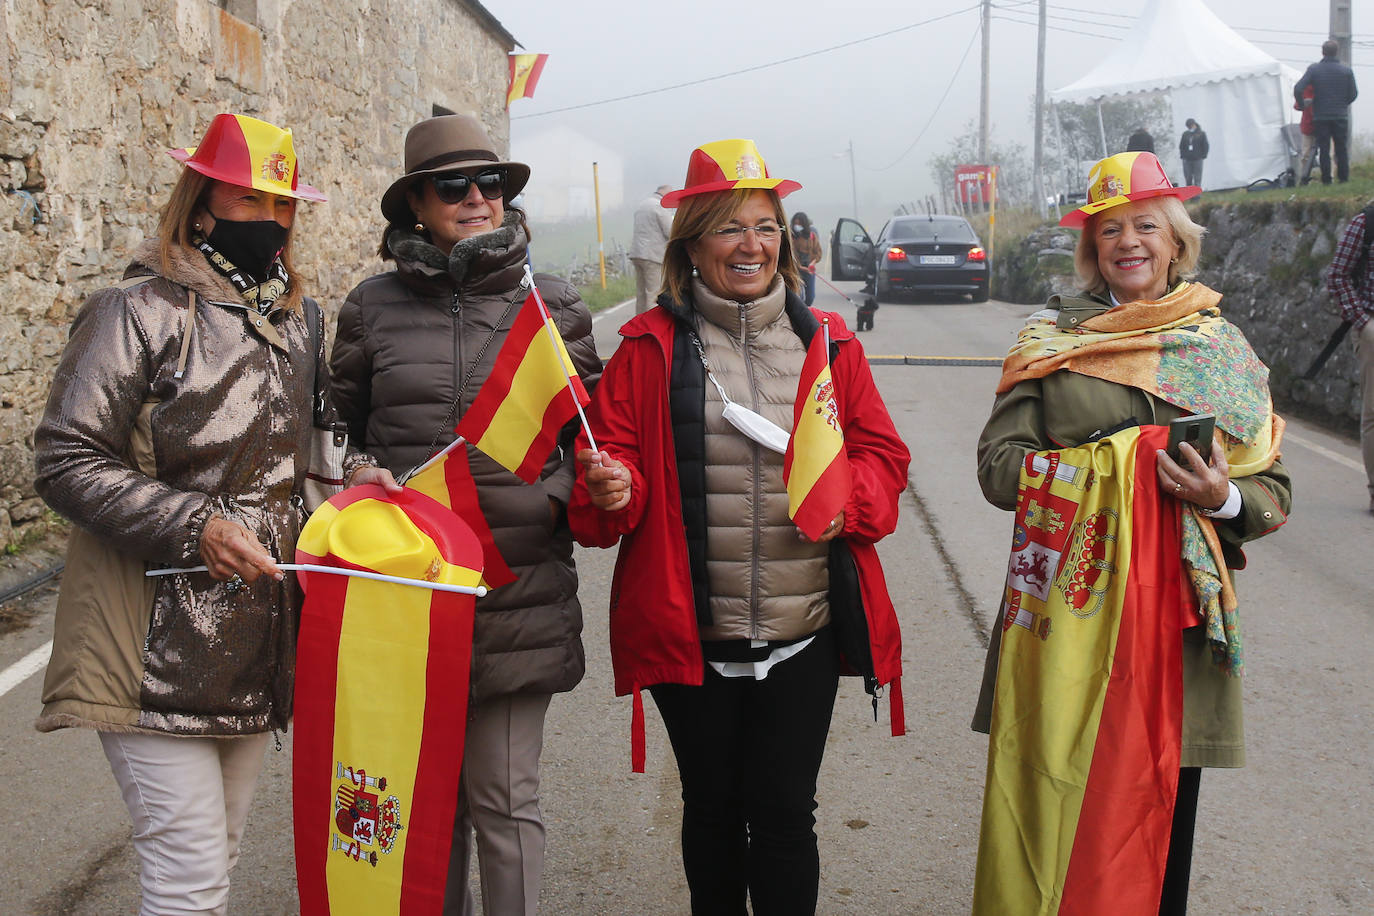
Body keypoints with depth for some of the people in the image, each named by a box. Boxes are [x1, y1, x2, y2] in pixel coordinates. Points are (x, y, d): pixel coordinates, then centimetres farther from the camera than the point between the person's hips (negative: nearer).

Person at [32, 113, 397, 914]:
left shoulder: (300, 319, 13)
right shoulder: (142, 311, -9)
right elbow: (66, 460, -12)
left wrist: (352, 474, 5)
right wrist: (194, 527, -22)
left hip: (257, 642, 7)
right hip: (159, 653, -7)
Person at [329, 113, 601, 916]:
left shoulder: (553, 305, 3)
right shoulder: (373, 308, 4)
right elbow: (341, 431, 13)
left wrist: (558, 494, -7)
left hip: (521, 593, -1)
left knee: (505, 797, 4)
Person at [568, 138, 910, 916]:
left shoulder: (827, 343, 5)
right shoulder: (650, 348, 0)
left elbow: (882, 456, 7)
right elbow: (614, 459, 0)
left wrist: (847, 499, -13)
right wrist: (611, 492, -22)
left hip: (803, 633, 1)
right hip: (690, 636, 0)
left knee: (784, 816, 4)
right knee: (712, 808, 16)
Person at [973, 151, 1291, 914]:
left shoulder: (1223, 348, 11)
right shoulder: (1051, 337, 6)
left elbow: (1273, 493, 8)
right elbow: (999, 463, -2)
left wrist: (1223, 498, -14)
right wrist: (1100, 475, -16)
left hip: (1180, 611, 2)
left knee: (1166, 814, 8)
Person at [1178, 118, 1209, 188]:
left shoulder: (1201, 134, 3)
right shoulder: (1185, 134, 12)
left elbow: (1205, 146, 2)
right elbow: (1181, 146, 15)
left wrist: (1203, 156, -5)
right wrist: (1182, 155, 3)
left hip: (1197, 160, -3)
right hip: (1187, 160, 3)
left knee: (1197, 179, -5)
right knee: (1188, 179, 3)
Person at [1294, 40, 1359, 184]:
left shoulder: (1314, 69, -6)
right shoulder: (1347, 71, -2)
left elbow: (1298, 88, -13)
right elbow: (1353, 94, 4)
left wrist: (1301, 104, 3)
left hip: (1320, 116, -1)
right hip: (1340, 116, 1)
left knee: (1323, 149, 4)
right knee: (1342, 148, 10)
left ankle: (1326, 179, 2)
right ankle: (1343, 177, 11)